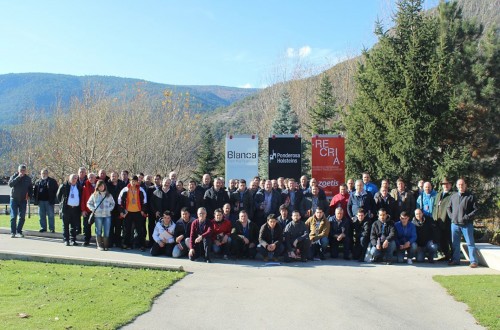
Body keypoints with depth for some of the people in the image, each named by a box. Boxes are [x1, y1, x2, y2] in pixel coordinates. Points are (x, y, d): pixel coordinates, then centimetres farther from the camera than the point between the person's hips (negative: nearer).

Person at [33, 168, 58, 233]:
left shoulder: (52, 181, 2)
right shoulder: (38, 182, 13)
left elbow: (56, 189, -1)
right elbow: (34, 190, 15)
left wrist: (54, 198, -9)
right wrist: (35, 198, 4)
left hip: (49, 201, -4)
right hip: (41, 201, 4)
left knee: (50, 215, -2)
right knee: (42, 215, 8)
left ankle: (52, 228, 2)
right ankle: (43, 227, 15)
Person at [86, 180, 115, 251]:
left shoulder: (108, 195, 10)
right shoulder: (94, 195, 7)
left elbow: (113, 203, 17)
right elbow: (89, 203, 11)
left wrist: (109, 209, 2)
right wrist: (93, 210, -2)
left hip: (107, 215, 1)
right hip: (98, 215, -1)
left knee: (106, 231, -1)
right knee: (98, 231, 2)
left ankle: (105, 245, 7)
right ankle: (99, 245, 9)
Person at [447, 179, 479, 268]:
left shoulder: (470, 196, -2)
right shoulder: (453, 197, 12)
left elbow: (475, 209, -5)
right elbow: (449, 208, 22)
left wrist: (467, 217, -14)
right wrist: (451, 216, 6)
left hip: (467, 224, -5)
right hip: (455, 224, 5)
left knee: (470, 243, -3)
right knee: (454, 243, 10)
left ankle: (473, 261, 0)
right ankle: (455, 259, 19)